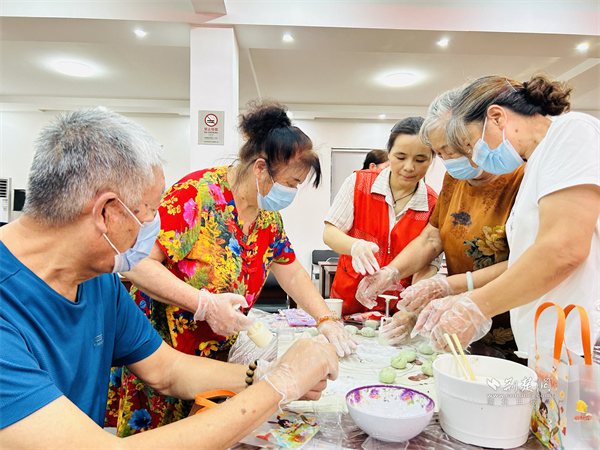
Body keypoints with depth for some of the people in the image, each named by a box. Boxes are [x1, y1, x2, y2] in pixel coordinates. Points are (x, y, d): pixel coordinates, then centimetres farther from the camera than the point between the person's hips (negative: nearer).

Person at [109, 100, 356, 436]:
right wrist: (205, 304, -30)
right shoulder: (198, 194, -23)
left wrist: (327, 321, 1)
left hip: (218, 355, 7)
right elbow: (136, 264, -26)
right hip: (161, 354, -6)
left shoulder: (268, 216, 3)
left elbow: (292, 274, 11)